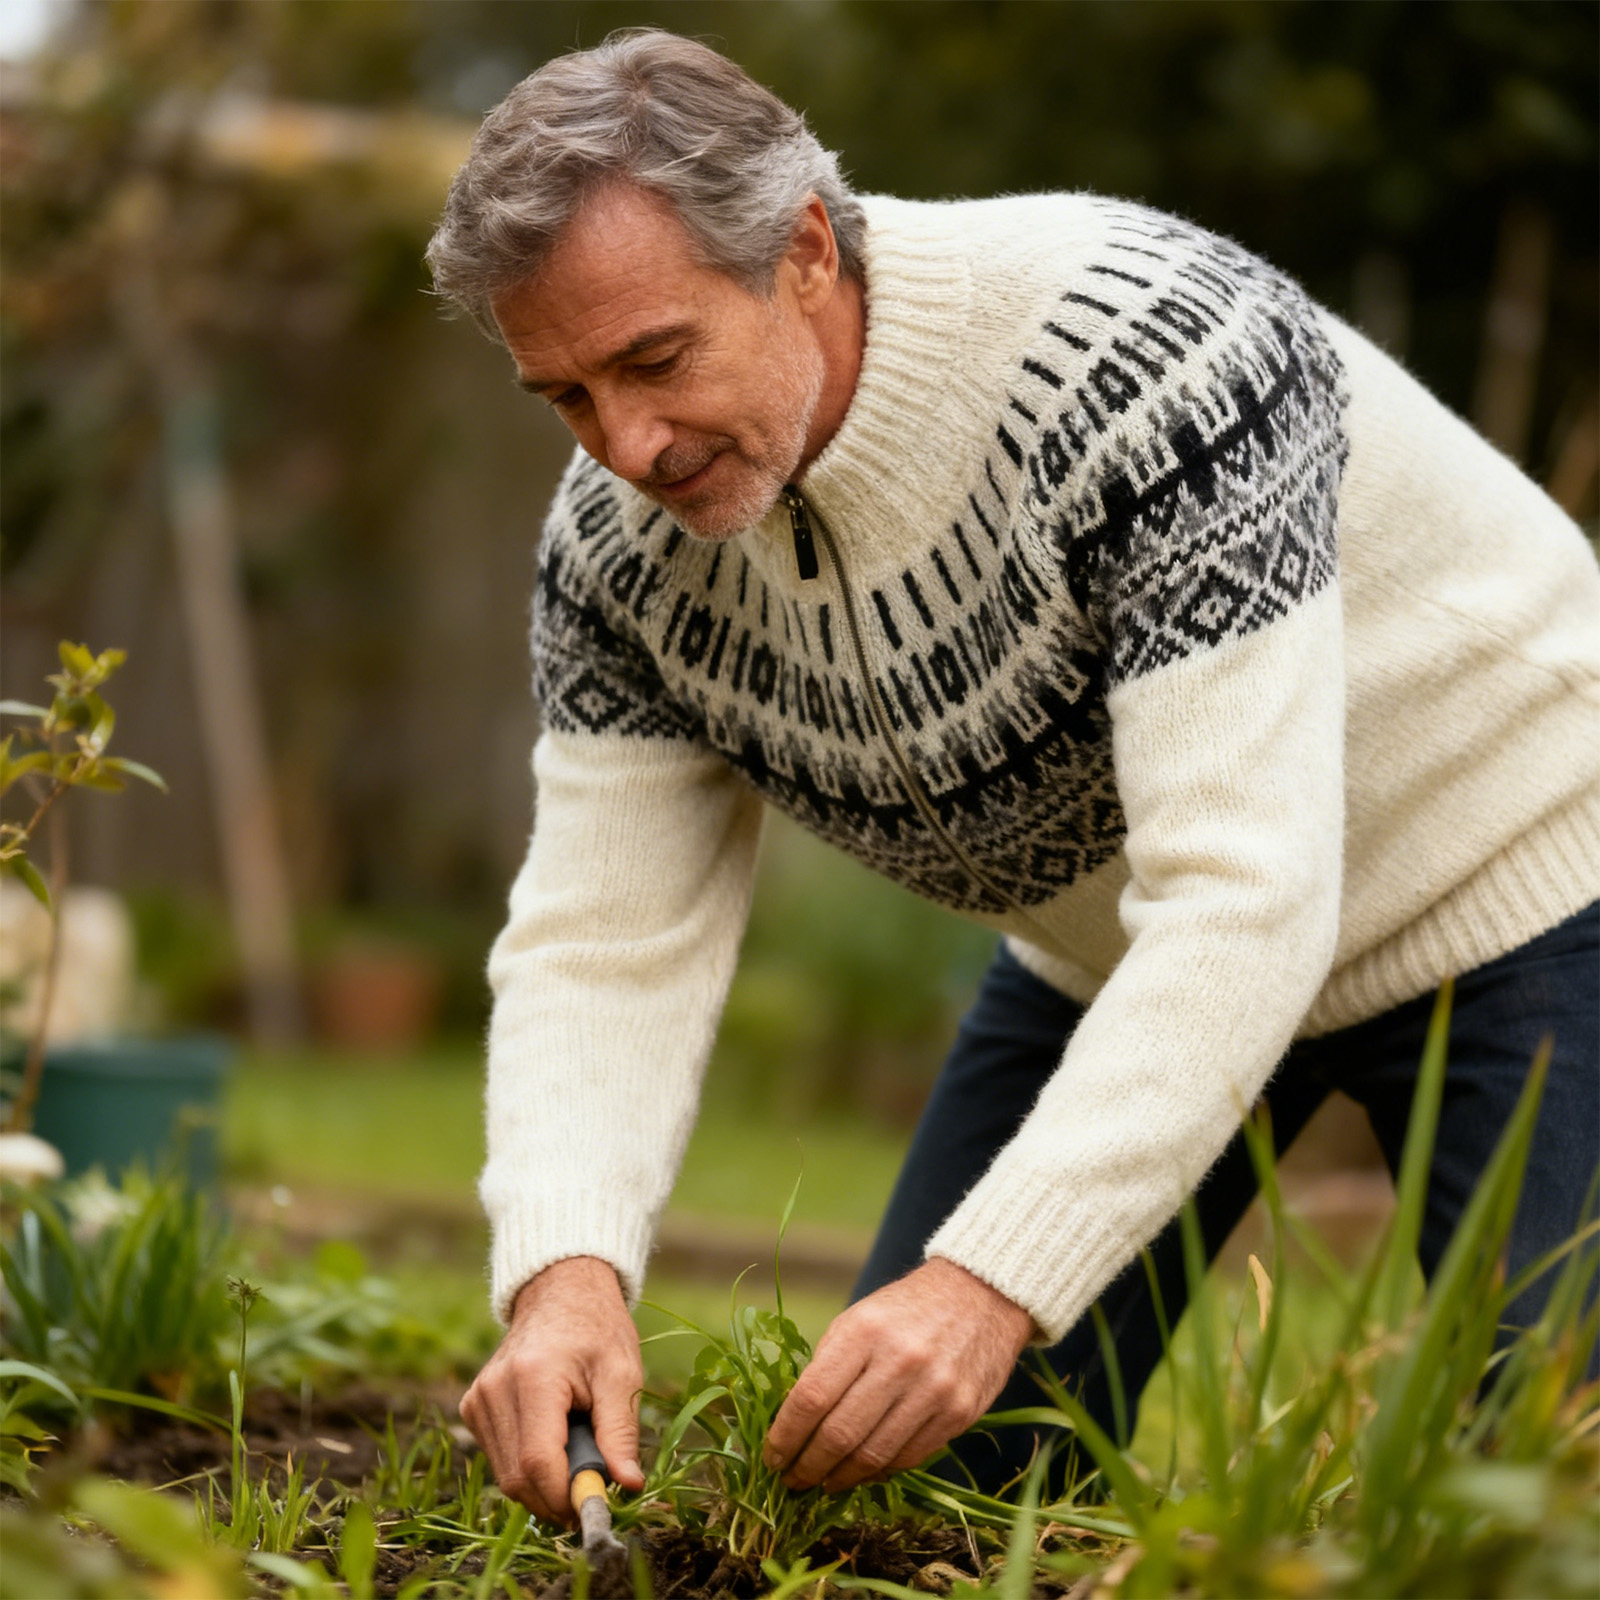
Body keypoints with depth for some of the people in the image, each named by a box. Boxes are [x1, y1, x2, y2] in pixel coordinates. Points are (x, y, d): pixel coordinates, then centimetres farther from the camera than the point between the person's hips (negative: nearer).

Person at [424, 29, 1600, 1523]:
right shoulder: (616, 544, -15)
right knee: (930, 1480, 2)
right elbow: (602, 944, -15)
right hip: (1112, 943, 5)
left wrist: (991, 1282, -48)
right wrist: (565, 1272, -35)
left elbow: (1243, 898, -40)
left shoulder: (1148, 352, -36)